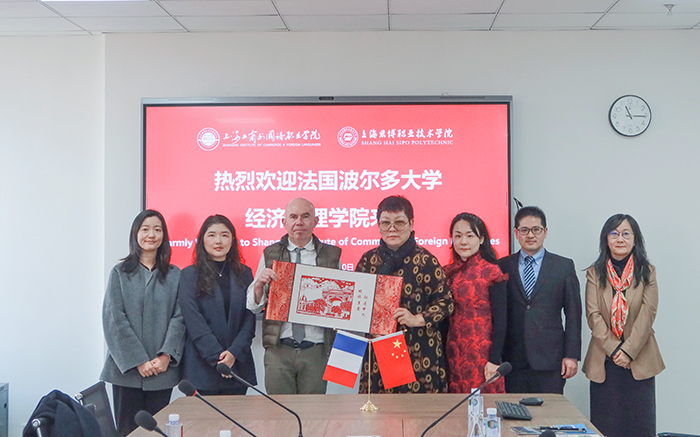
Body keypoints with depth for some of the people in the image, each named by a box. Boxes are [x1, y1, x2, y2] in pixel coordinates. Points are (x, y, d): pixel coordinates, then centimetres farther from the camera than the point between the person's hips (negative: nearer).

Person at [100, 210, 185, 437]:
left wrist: (166, 356, -12)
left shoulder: (174, 275, 8)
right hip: (127, 368, -1)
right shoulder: (120, 273, 4)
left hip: (162, 369, 1)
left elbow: (179, 318, 1)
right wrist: (138, 361, -11)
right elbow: (114, 320, -3)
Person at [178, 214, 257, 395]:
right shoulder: (190, 275, 3)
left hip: (238, 365, 2)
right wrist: (217, 357, -13)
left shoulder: (244, 274, 11)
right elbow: (194, 322, -5)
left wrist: (234, 353, -9)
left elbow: (250, 319, 5)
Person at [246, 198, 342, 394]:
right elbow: (253, 306, 7)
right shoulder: (270, 254, 9)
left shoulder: (332, 255, 8)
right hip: (279, 350, 0)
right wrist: (259, 284, -11)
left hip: (316, 350, 0)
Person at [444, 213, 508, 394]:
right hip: (453, 356, 5)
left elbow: (500, 320, -8)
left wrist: (494, 360, -13)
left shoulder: (491, 272, -6)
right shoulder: (448, 272, 9)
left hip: (481, 356, -5)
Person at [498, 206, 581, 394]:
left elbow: (573, 315, 5)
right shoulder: (502, 267, 8)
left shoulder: (564, 266, 7)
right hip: (512, 361, 1)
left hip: (549, 359, -1)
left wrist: (572, 355, -2)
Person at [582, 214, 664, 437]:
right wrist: (614, 350, -11)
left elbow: (647, 314, -4)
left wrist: (628, 351, -13)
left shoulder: (647, 272, 5)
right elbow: (593, 316, -2)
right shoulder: (595, 273, 5)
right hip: (604, 361, 0)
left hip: (639, 360, 0)